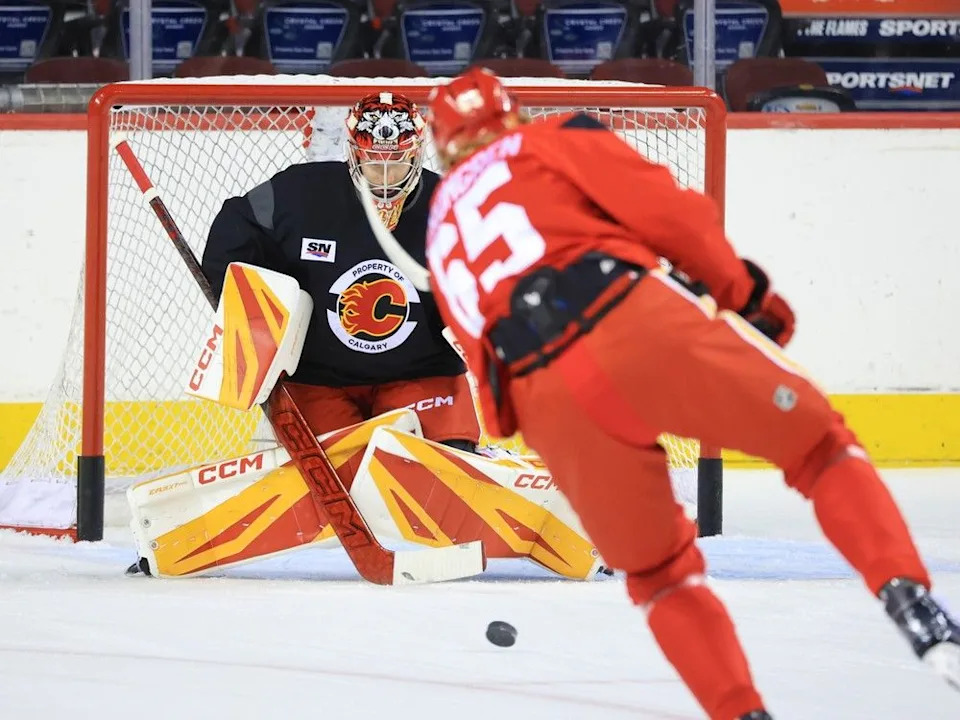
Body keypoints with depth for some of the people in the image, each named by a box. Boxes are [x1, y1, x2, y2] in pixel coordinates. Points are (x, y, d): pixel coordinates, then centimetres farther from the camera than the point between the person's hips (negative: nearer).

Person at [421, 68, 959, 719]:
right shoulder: (550, 141, 21)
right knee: (817, 442, 9)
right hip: (635, 323, -3)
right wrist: (745, 292, 15)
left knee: (658, 570, 22)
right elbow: (666, 212, 6)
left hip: (548, 408, 4)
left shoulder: (441, 236, 33)